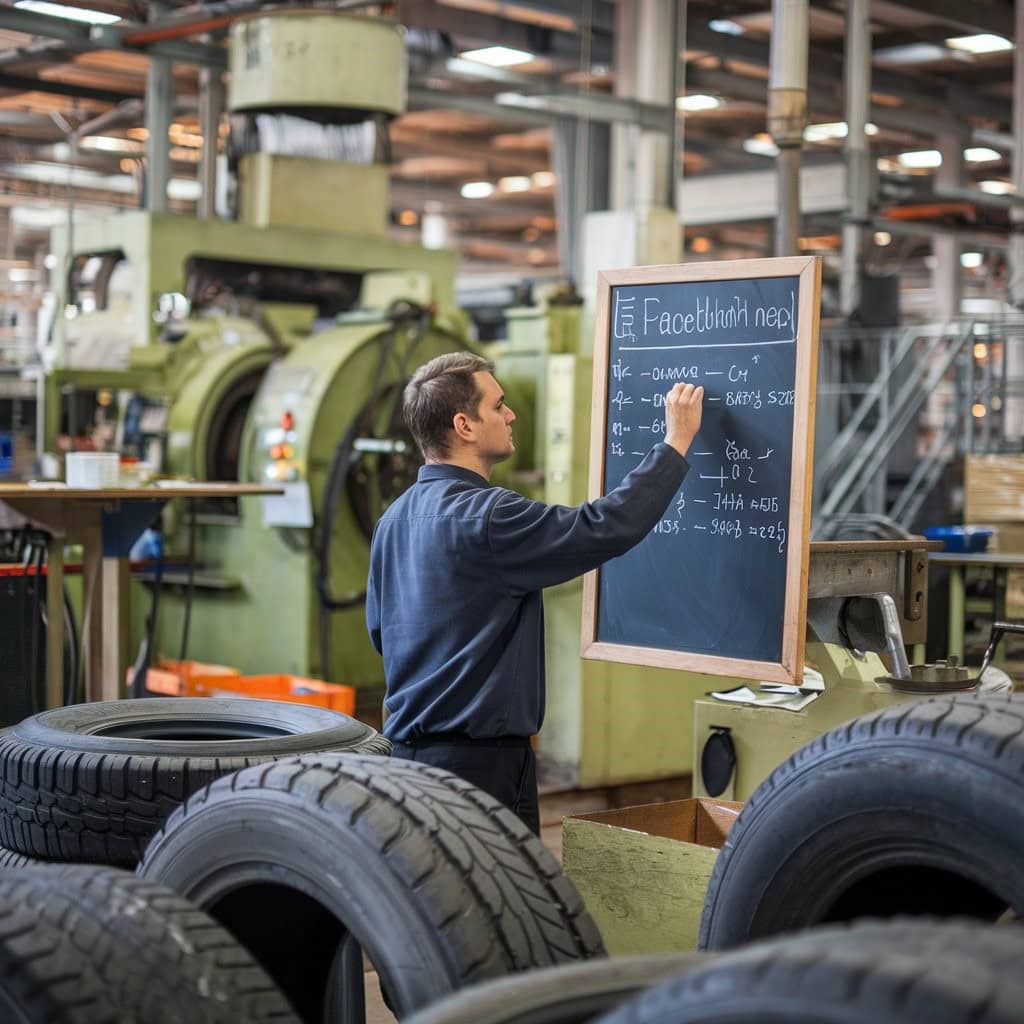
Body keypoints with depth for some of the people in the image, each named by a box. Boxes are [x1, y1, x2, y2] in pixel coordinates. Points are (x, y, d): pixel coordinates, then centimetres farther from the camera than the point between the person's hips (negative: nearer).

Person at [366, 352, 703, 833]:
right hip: (476, 757, -9)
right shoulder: (485, 516, -20)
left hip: (409, 742, 9)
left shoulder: (393, 520, 9)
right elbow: (610, 527, -22)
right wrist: (677, 440, -11)